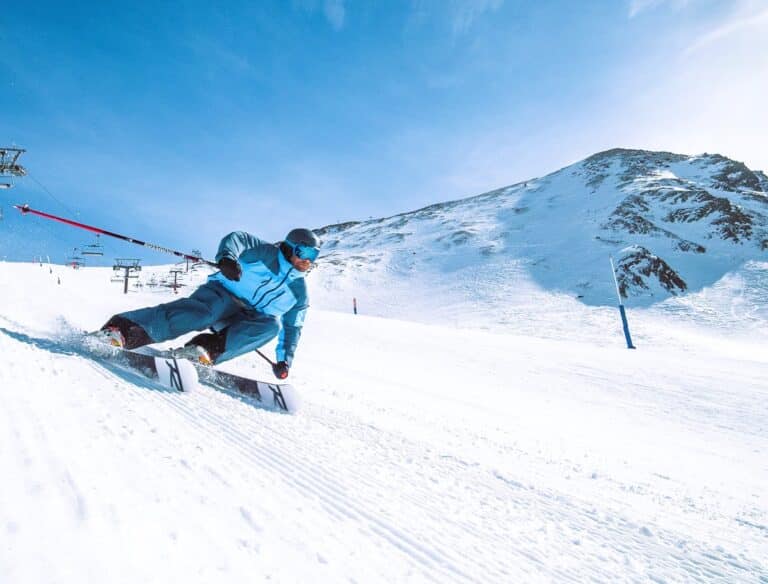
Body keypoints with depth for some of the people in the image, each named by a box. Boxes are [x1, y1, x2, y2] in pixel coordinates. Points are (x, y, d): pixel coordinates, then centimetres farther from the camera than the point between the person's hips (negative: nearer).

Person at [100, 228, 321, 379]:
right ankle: (124, 328, -39)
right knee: (201, 311, -36)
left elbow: (292, 328, 14)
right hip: (223, 294, -3)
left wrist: (284, 360, 5)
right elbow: (238, 238, -13)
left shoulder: (300, 293, 10)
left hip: (245, 322, 4)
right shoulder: (268, 253, -1)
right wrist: (227, 256, -35)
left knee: (273, 325, -29)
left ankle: (210, 349, -36)